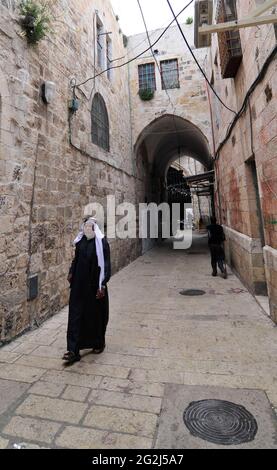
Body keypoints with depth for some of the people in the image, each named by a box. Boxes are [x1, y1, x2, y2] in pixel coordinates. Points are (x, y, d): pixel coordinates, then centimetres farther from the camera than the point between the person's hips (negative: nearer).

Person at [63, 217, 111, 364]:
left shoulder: (101, 242, -12)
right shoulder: (81, 241, 4)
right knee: (76, 315, 2)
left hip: (94, 285, -4)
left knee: (96, 314, 10)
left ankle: (99, 343, 34)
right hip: (79, 284, 5)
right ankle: (73, 350, 9)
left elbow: (105, 264, -14)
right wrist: (71, 273, 6)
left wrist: (102, 285, -17)